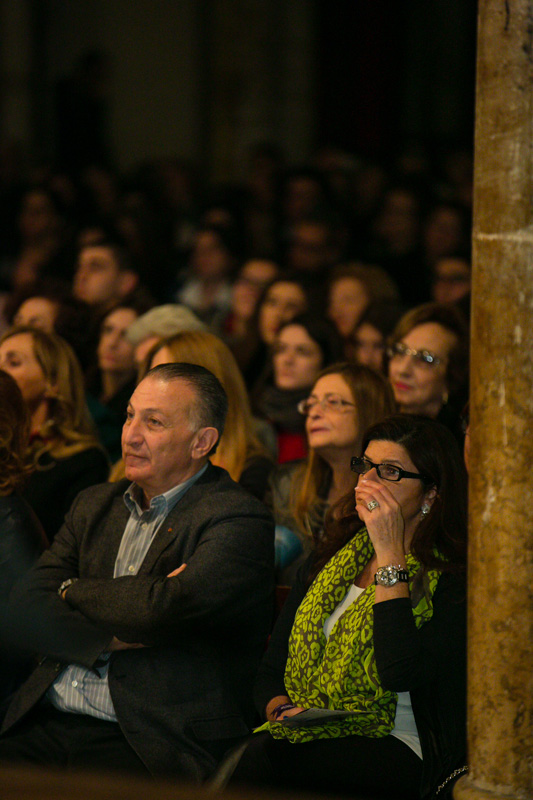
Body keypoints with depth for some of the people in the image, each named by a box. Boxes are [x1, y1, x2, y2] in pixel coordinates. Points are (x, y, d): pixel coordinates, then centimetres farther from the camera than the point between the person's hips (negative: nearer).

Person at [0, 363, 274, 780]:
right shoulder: (95, 505, 20)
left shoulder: (239, 520, -2)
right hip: (46, 725, 6)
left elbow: (168, 607, -18)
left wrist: (74, 590, 1)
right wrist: (114, 638, -9)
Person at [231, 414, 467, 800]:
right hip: (305, 735, 5)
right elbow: (271, 672, 19)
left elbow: (398, 673, -20)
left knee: (265, 758, -34)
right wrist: (282, 710, -6)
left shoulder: (451, 580, -3)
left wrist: (390, 553, -13)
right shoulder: (329, 562, 19)